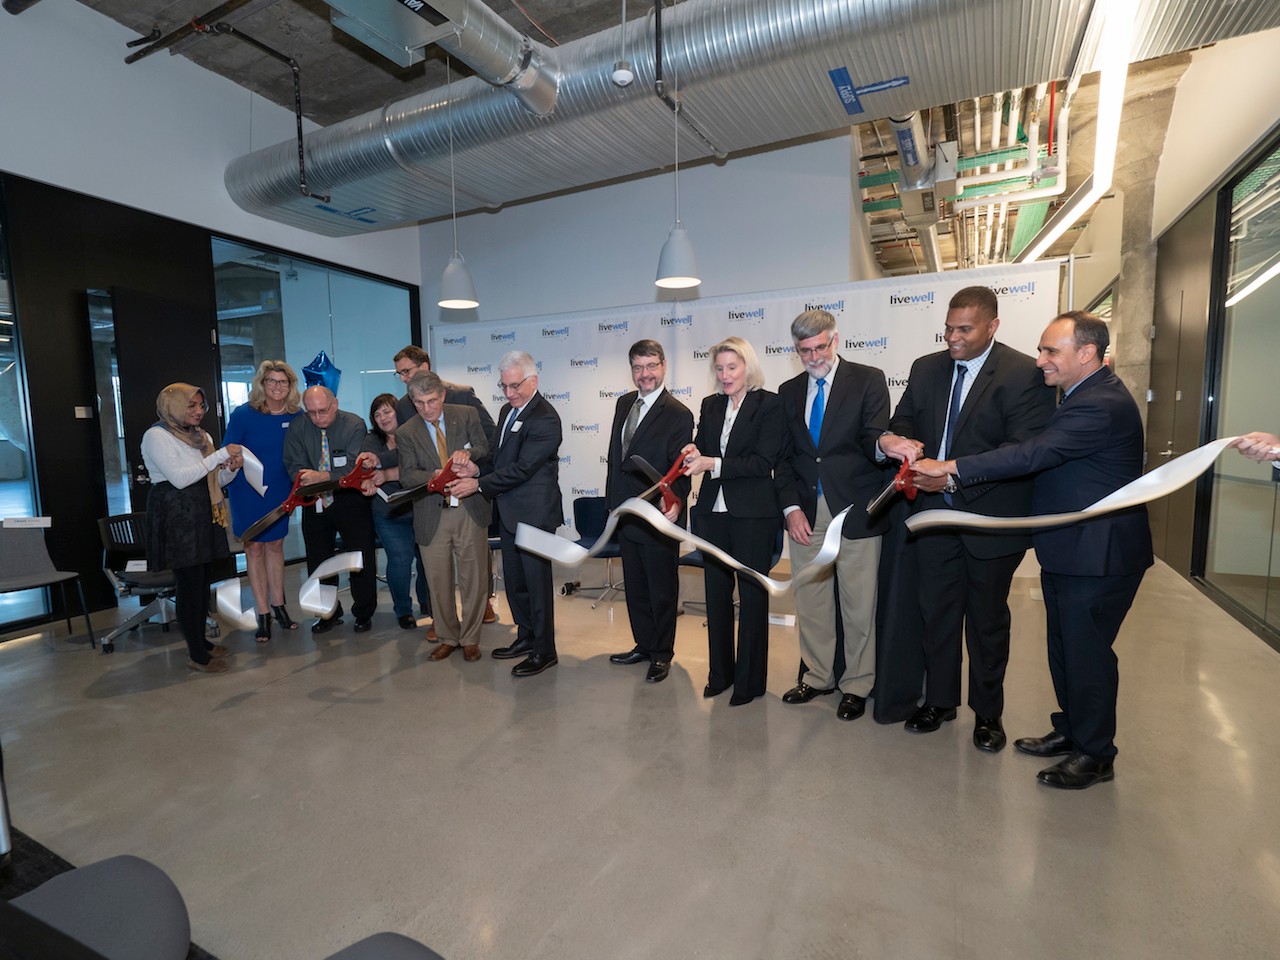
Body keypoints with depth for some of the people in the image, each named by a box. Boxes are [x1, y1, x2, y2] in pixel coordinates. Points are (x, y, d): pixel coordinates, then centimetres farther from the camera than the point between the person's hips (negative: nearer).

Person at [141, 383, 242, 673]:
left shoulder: (201, 436, 15)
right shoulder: (156, 436, -7)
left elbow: (216, 480, 17)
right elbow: (179, 478, -18)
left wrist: (232, 468, -5)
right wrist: (220, 455, -19)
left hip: (202, 513, 7)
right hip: (176, 515, -7)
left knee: (201, 579, 10)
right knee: (189, 582, -6)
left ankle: (200, 641, 22)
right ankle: (196, 655, 0)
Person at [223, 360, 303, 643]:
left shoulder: (296, 416, -5)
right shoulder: (243, 414, -12)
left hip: (280, 491, 3)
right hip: (248, 491, -2)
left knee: (275, 545, 14)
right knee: (254, 548, 5)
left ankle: (278, 605, 26)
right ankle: (263, 614, 14)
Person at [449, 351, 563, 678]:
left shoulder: (545, 419, -18)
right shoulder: (507, 410, 12)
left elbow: (522, 468, -21)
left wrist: (478, 485, -16)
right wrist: (479, 469, -1)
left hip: (533, 513, -9)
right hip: (509, 512, 9)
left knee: (537, 582, 2)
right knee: (514, 581, 18)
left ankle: (544, 651, 16)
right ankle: (526, 638, 35)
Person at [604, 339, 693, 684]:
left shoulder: (678, 414, -13)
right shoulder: (624, 403, 8)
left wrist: (676, 502, -33)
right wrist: (612, 498, 11)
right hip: (625, 515, 7)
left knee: (662, 590, 9)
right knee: (635, 587, 19)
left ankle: (662, 654, 27)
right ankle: (644, 645, 37)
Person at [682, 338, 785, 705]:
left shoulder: (769, 404, -7)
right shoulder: (710, 406, 11)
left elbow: (764, 461, -15)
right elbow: (702, 450, 12)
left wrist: (713, 464, -20)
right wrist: (693, 453, -11)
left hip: (752, 514, -5)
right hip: (713, 512, 6)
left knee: (752, 595, 6)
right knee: (716, 593, 14)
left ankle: (749, 680, 21)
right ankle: (720, 673, 30)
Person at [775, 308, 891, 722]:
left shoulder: (868, 380, -1)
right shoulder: (788, 392, 11)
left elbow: (874, 438, -9)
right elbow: (784, 455, 9)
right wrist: (790, 506, -2)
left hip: (855, 511, -3)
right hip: (805, 513, 4)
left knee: (859, 605, 5)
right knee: (809, 601, 12)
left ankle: (857, 685, 23)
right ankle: (818, 676, 30)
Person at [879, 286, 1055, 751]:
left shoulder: (1025, 373, -10)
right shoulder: (926, 368, 6)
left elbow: (1025, 450, -19)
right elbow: (904, 421, 5)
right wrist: (892, 439, -20)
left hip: (991, 517, -4)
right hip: (935, 510, 4)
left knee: (988, 617, 12)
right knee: (936, 611, 14)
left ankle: (987, 712, 32)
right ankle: (940, 699, 33)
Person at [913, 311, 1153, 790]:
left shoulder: (1102, 405, -22)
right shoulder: (1084, 395, 11)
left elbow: (1033, 453, -31)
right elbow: (1041, 455, 14)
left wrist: (949, 468, -31)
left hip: (1098, 555, -10)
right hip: (1067, 550, 10)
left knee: (1086, 652, 3)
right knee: (1064, 646, 19)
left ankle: (1095, 755, 22)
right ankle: (1070, 730, 37)